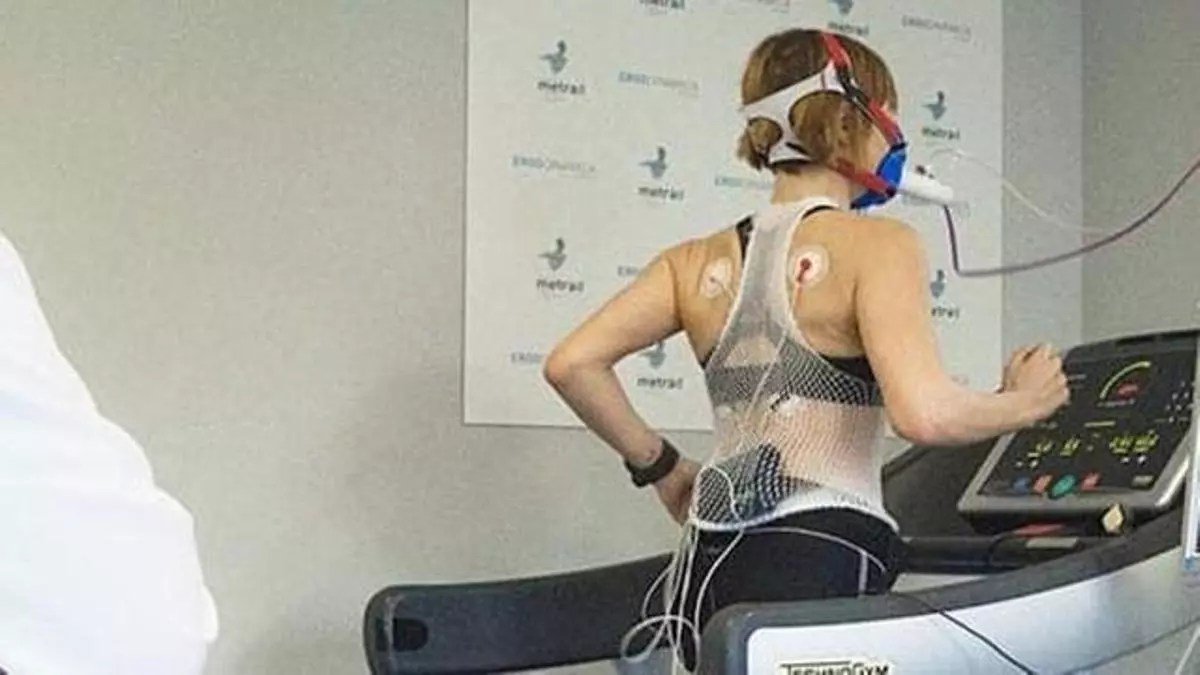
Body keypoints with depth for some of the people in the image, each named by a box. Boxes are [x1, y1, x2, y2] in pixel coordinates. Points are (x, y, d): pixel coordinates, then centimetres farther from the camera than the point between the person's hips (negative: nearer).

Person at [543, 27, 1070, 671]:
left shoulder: (699, 262, 13)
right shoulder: (877, 244, -4)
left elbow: (572, 363, 3)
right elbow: (924, 413, -17)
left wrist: (660, 467, 14)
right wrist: (1023, 403, 2)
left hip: (710, 569, 7)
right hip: (823, 563, -7)